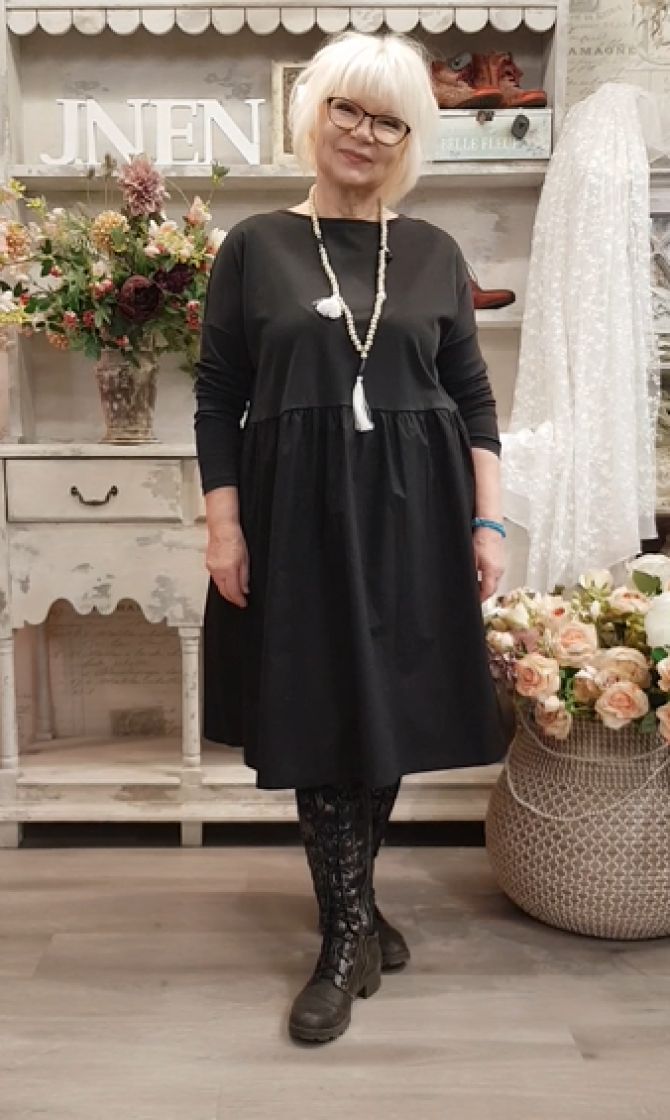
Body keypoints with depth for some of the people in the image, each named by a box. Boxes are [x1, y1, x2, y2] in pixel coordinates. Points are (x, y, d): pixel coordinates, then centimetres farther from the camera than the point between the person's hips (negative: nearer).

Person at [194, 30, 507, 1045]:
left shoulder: (435, 253, 8)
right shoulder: (256, 246, 3)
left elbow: (474, 398, 7)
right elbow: (217, 398, 1)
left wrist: (487, 521, -1)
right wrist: (222, 524, -6)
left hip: (413, 511, 2)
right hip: (297, 513, -1)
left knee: (395, 711, 8)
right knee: (320, 717, 2)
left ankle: (348, 908, 31)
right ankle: (352, 933, 18)